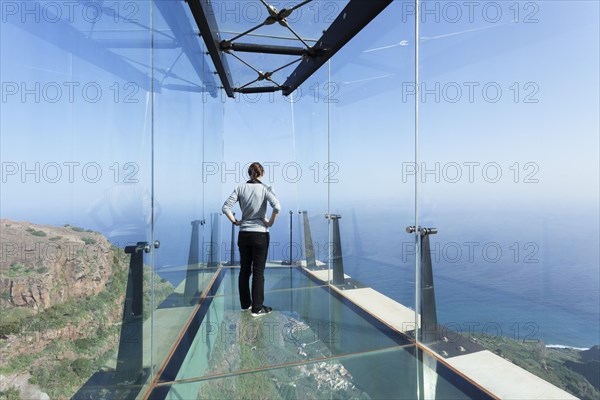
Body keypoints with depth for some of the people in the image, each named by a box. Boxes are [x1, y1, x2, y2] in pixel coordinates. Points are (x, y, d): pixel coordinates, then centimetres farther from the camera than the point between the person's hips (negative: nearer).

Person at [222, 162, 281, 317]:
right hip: (260, 234, -3)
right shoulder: (265, 188, -8)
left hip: (244, 234, 3)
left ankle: (245, 304, 27)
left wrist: (235, 222, 4)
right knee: (258, 272, 5)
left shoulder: (241, 188, 0)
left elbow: (226, 207, -6)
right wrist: (270, 223, -10)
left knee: (244, 270, 14)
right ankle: (257, 308, 12)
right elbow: (277, 207, -23)